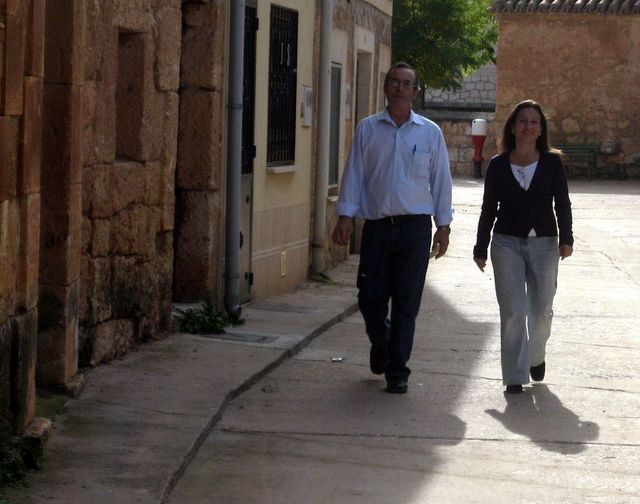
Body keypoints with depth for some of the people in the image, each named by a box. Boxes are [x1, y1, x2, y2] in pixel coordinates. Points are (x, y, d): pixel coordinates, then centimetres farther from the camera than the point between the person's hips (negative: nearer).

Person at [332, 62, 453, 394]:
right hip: (376, 226, 1)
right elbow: (354, 175, 5)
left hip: (415, 227, -1)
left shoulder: (430, 133, 6)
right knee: (370, 298, 3)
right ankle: (380, 344, 34)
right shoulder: (367, 130, 6)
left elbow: (441, 180, 8)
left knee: (406, 303, -1)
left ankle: (397, 372, 7)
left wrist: (443, 226, 5)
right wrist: (345, 217, -3)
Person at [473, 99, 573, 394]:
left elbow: (562, 203, -1)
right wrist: (480, 249, 8)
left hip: (544, 243, 0)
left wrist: (566, 238, -14)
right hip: (507, 243, 0)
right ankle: (515, 375, 1)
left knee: (542, 309, 6)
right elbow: (488, 209, 8)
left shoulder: (552, 163, 3)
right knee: (513, 311, -5)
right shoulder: (498, 165, 4)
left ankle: (536, 356, 35)